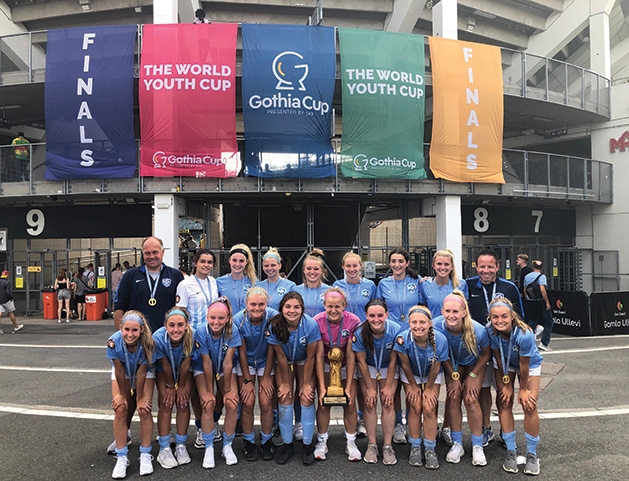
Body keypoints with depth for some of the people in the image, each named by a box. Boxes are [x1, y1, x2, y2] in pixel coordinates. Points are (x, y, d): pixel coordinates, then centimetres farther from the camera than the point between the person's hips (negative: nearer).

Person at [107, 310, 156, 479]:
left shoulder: (148, 343, -38)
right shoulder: (114, 342, -36)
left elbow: (141, 373, -26)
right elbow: (119, 371, -22)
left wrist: (140, 398, -15)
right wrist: (122, 394, -10)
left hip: (144, 372, -1)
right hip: (122, 372, 1)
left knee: (144, 410, -10)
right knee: (120, 410, -9)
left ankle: (145, 455, 5)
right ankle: (121, 458, 3)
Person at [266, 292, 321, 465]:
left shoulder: (311, 325, -31)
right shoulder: (274, 326, -29)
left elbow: (310, 357, -20)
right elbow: (281, 357, -17)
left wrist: (306, 384, -14)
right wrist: (285, 383, -9)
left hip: (304, 361, -1)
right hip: (284, 362, 1)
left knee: (306, 399, -9)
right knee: (285, 399, -7)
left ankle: (308, 444, 8)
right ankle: (287, 444, 11)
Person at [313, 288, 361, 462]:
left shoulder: (353, 321, -24)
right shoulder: (317, 321, -23)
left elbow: (350, 355, -19)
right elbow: (319, 355, -20)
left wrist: (348, 386, -19)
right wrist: (322, 386, -21)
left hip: (346, 365, 0)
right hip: (325, 365, 0)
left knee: (350, 403, -3)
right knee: (323, 402, -4)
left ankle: (351, 443, 16)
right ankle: (322, 442, 14)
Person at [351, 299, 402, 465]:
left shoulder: (395, 330, -31)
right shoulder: (360, 332, -30)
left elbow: (393, 361, -18)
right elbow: (362, 361, -17)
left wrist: (388, 386, -12)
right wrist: (370, 388, -12)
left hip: (388, 368, 0)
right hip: (367, 368, 0)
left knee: (388, 403, -7)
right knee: (370, 404, -6)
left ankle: (387, 446, 4)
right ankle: (372, 445, 5)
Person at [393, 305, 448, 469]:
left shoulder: (440, 340, -34)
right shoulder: (402, 339, -35)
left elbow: (435, 368, -18)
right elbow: (405, 365, -18)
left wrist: (429, 388, -7)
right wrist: (413, 385, -5)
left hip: (432, 376, 0)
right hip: (411, 375, 0)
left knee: (429, 408, -7)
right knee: (415, 407, -5)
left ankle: (430, 450, 9)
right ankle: (415, 448, 12)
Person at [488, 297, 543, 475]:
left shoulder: (524, 335, -40)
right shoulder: (491, 332, -31)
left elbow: (524, 365, -26)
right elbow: (499, 360, -17)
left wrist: (523, 389, -13)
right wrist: (506, 385, -10)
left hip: (530, 364, -2)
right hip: (506, 364, 3)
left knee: (529, 405, -8)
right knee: (504, 402, -3)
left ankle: (532, 454, 8)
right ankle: (511, 451, 10)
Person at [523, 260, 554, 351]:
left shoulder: (527, 276, 8)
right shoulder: (541, 276, -10)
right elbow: (542, 290, -22)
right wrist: (547, 302, -16)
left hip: (529, 303, 5)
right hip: (540, 302, -5)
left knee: (531, 322, 12)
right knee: (548, 323, 9)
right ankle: (544, 343, 5)